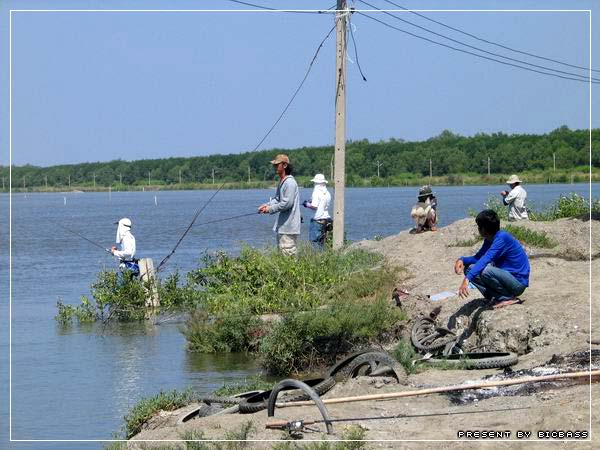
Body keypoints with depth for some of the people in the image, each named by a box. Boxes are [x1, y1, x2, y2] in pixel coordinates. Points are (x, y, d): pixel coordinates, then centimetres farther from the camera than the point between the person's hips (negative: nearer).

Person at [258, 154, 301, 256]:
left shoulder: (289, 182, -17)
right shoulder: (281, 182, 15)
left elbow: (287, 203, -21)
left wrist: (270, 209, -14)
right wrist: (267, 205, 3)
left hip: (289, 226, -11)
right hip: (282, 225, 11)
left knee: (288, 253, -10)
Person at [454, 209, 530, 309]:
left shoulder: (502, 238, -22)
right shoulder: (489, 240, 7)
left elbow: (486, 259, -34)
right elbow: (478, 258, 10)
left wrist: (467, 279, -44)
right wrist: (462, 260, -12)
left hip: (518, 283, -9)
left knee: (485, 270, -33)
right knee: (469, 268, 3)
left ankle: (509, 298, -13)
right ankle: (495, 298, -5)